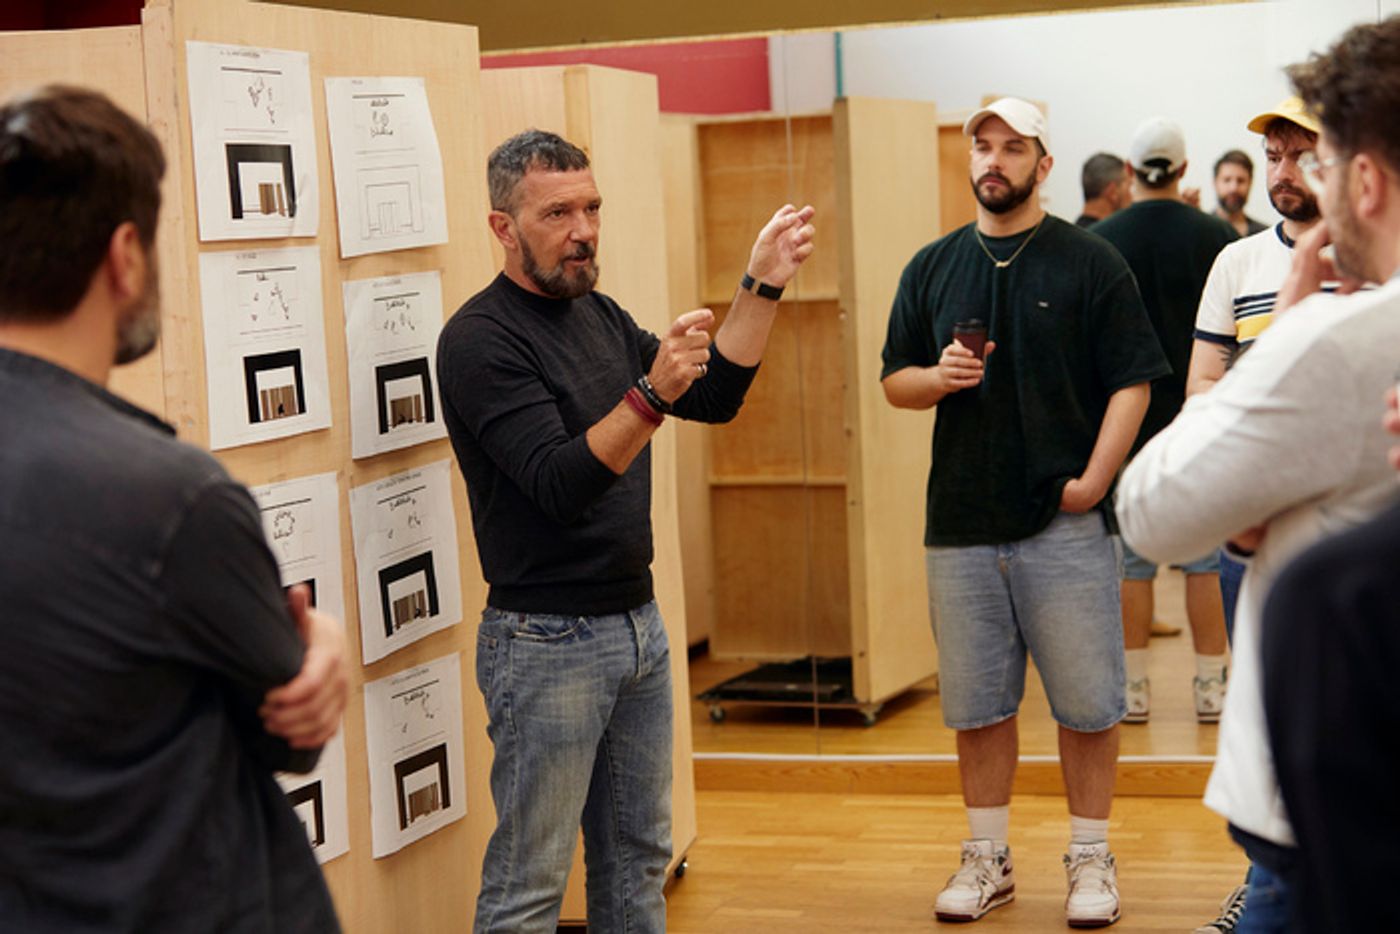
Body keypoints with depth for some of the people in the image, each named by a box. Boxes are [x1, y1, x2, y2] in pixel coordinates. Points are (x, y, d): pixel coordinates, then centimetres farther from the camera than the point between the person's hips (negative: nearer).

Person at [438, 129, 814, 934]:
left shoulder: (599, 315, 11)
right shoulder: (481, 339, -15)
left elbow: (714, 399, 10)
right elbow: (560, 483, -24)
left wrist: (763, 287, 1)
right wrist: (650, 395, -37)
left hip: (637, 621, 8)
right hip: (547, 641, -8)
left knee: (639, 854, 15)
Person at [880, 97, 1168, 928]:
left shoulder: (1091, 263, -1)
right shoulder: (933, 268, 11)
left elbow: (1131, 383, -5)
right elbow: (895, 381, 14)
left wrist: (1093, 481, -14)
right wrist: (938, 377, -8)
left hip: (1066, 524, -3)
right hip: (961, 525, 4)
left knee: (1087, 702, 3)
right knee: (977, 704, 11)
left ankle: (1091, 860, 16)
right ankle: (988, 858, 23)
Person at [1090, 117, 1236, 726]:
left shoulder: (1099, 241, -4)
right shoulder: (1214, 236, -5)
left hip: (1127, 420, 0)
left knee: (1131, 561, 7)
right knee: (1205, 559, 6)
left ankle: (1134, 688, 10)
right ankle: (1211, 687, 9)